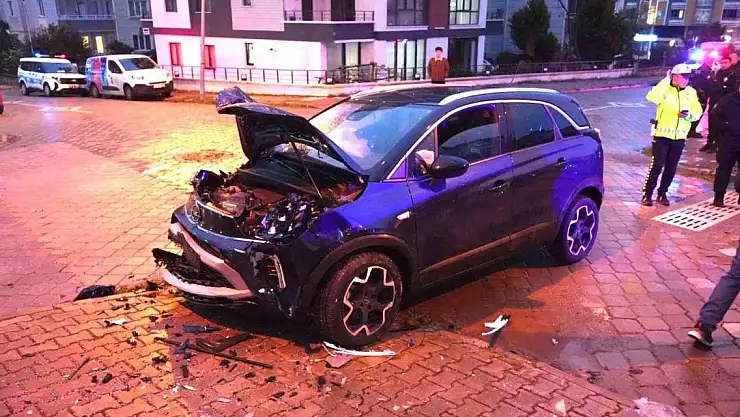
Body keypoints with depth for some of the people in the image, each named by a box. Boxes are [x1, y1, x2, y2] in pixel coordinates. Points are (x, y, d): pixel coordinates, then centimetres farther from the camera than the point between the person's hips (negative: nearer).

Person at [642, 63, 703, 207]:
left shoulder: (691, 92, 5)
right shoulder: (665, 89, -7)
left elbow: (698, 112, 5)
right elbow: (652, 98, -29)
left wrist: (689, 115, -17)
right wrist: (666, 80, -25)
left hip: (679, 137, 5)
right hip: (662, 135, -4)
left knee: (671, 168, 9)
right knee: (657, 165, -7)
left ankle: (662, 193, 22)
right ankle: (647, 194, 3)